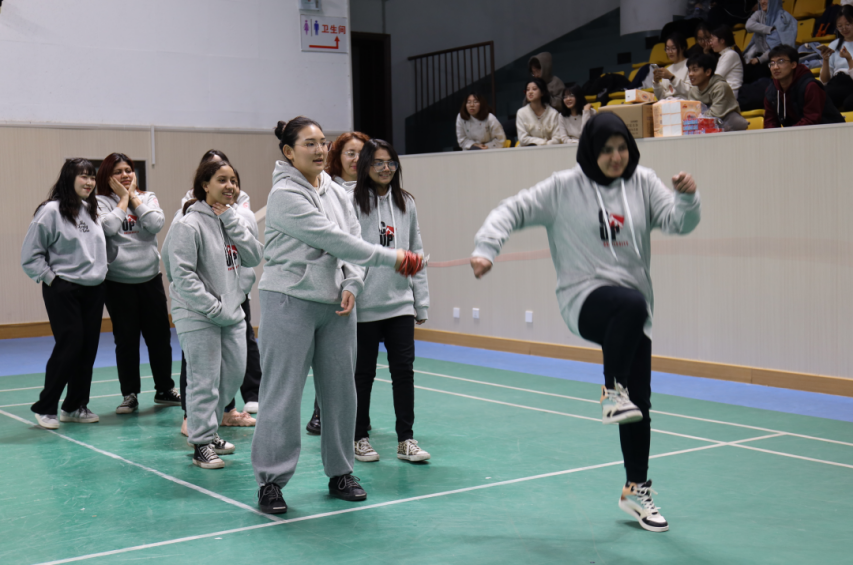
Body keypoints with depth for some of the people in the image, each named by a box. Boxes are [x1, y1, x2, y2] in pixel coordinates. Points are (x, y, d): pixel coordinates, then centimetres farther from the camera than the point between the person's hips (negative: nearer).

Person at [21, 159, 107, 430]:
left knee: (88, 349, 6)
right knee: (69, 346, -9)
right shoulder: (51, 211, -10)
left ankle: (75, 406, 18)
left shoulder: (91, 210, 11)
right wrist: (51, 278, -10)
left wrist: (99, 271, 8)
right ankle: (45, 408, 4)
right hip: (63, 290, -7)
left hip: (93, 289, 7)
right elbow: (30, 255, -9)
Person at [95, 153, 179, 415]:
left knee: (160, 335, 6)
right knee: (126, 339, 2)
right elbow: (108, 227, -19)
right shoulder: (101, 201, 0)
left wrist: (134, 197, -4)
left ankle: (165, 389, 20)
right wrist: (124, 199, -8)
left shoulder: (148, 197, 9)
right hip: (118, 282, -3)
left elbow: (156, 224, -9)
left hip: (150, 277, 3)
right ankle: (129, 394, 12)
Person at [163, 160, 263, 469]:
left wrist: (231, 219, -7)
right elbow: (182, 274, -17)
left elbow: (254, 256, -1)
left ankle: (207, 429, 31)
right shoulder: (189, 224, -12)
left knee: (234, 375, 12)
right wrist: (213, 307, -16)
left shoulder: (232, 219, 11)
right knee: (205, 382, -5)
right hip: (197, 317, -7)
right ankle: (201, 443, 9)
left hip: (232, 313, 7)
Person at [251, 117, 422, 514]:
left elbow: (353, 241, 10)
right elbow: (332, 239, -18)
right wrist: (392, 258, -16)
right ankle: (271, 481, 6)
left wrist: (352, 285, -9)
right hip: (289, 302, -7)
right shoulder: (285, 194, -12)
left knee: (340, 389, 10)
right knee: (283, 393, -3)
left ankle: (340, 473, 23)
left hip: (336, 304, 7)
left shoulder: (337, 193, 11)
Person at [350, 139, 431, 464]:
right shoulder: (352, 203, -6)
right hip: (364, 305, -3)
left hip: (400, 303, 3)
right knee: (363, 372, 9)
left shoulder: (406, 203, 9)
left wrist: (422, 303, 11)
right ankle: (359, 438, 22)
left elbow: (416, 253, 12)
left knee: (404, 370, 2)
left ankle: (406, 439, 12)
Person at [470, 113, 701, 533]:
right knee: (631, 303, -39)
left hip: (633, 312, 4)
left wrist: (687, 197, -21)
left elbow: (678, 222, 0)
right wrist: (485, 249, -14)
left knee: (639, 402, 6)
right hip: (585, 298, -4)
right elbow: (513, 211, 1)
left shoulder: (643, 183, 7)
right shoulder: (564, 188, -1)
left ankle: (636, 490, 24)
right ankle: (612, 391, -19)